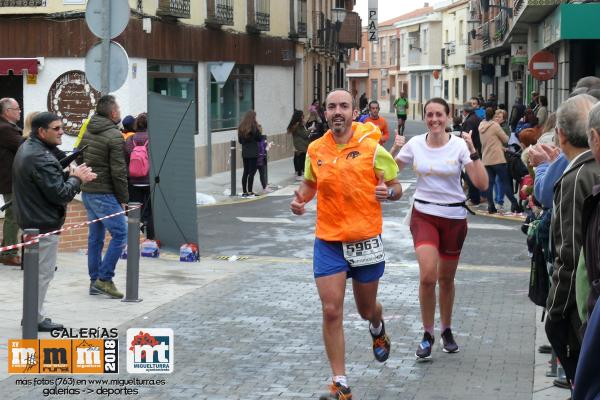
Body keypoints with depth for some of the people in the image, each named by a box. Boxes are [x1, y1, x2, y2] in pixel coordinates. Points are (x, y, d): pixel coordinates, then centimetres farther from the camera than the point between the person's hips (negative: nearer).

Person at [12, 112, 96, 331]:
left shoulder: (27, 149, 11)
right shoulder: (41, 158, -23)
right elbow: (61, 194, -24)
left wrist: (71, 175, 4)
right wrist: (76, 178, -8)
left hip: (30, 220, 11)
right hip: (43, 223, -10)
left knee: (35, 270, 19)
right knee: (43, 272, -1)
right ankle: (36, 319, 5)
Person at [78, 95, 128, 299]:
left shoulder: (86, 132, 11)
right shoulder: (114, 136, -14)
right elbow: (118, 171, -15)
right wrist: (123, 198, -8)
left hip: (86, 191, 9)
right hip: (103, 194, -9)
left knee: (95, 236, 13)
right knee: (120, 234, -4)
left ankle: (95, 281, 15)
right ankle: (104, 278, -7)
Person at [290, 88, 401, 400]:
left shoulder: (372, 148, -9)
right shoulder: (315, 150, 0)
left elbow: (396, 187, 0)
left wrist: (388, 192, -24)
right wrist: (301, 199, -3)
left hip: (366, 241, -1)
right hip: (328, 243, 2)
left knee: (366, 309, 15)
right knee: (331, 312, -7)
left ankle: (377, 328, 55)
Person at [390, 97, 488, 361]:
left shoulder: (459, 145, -8)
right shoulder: (415, 144, -3)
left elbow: (482, 184, -15)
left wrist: (473, 151, -24)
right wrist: (394, 150, -11)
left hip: (454, 217, 0)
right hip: (424, 215, 0)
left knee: (446, 278, 13)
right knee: (428, 275, -17)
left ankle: (446, 331, 34)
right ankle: (427, 335, 0)